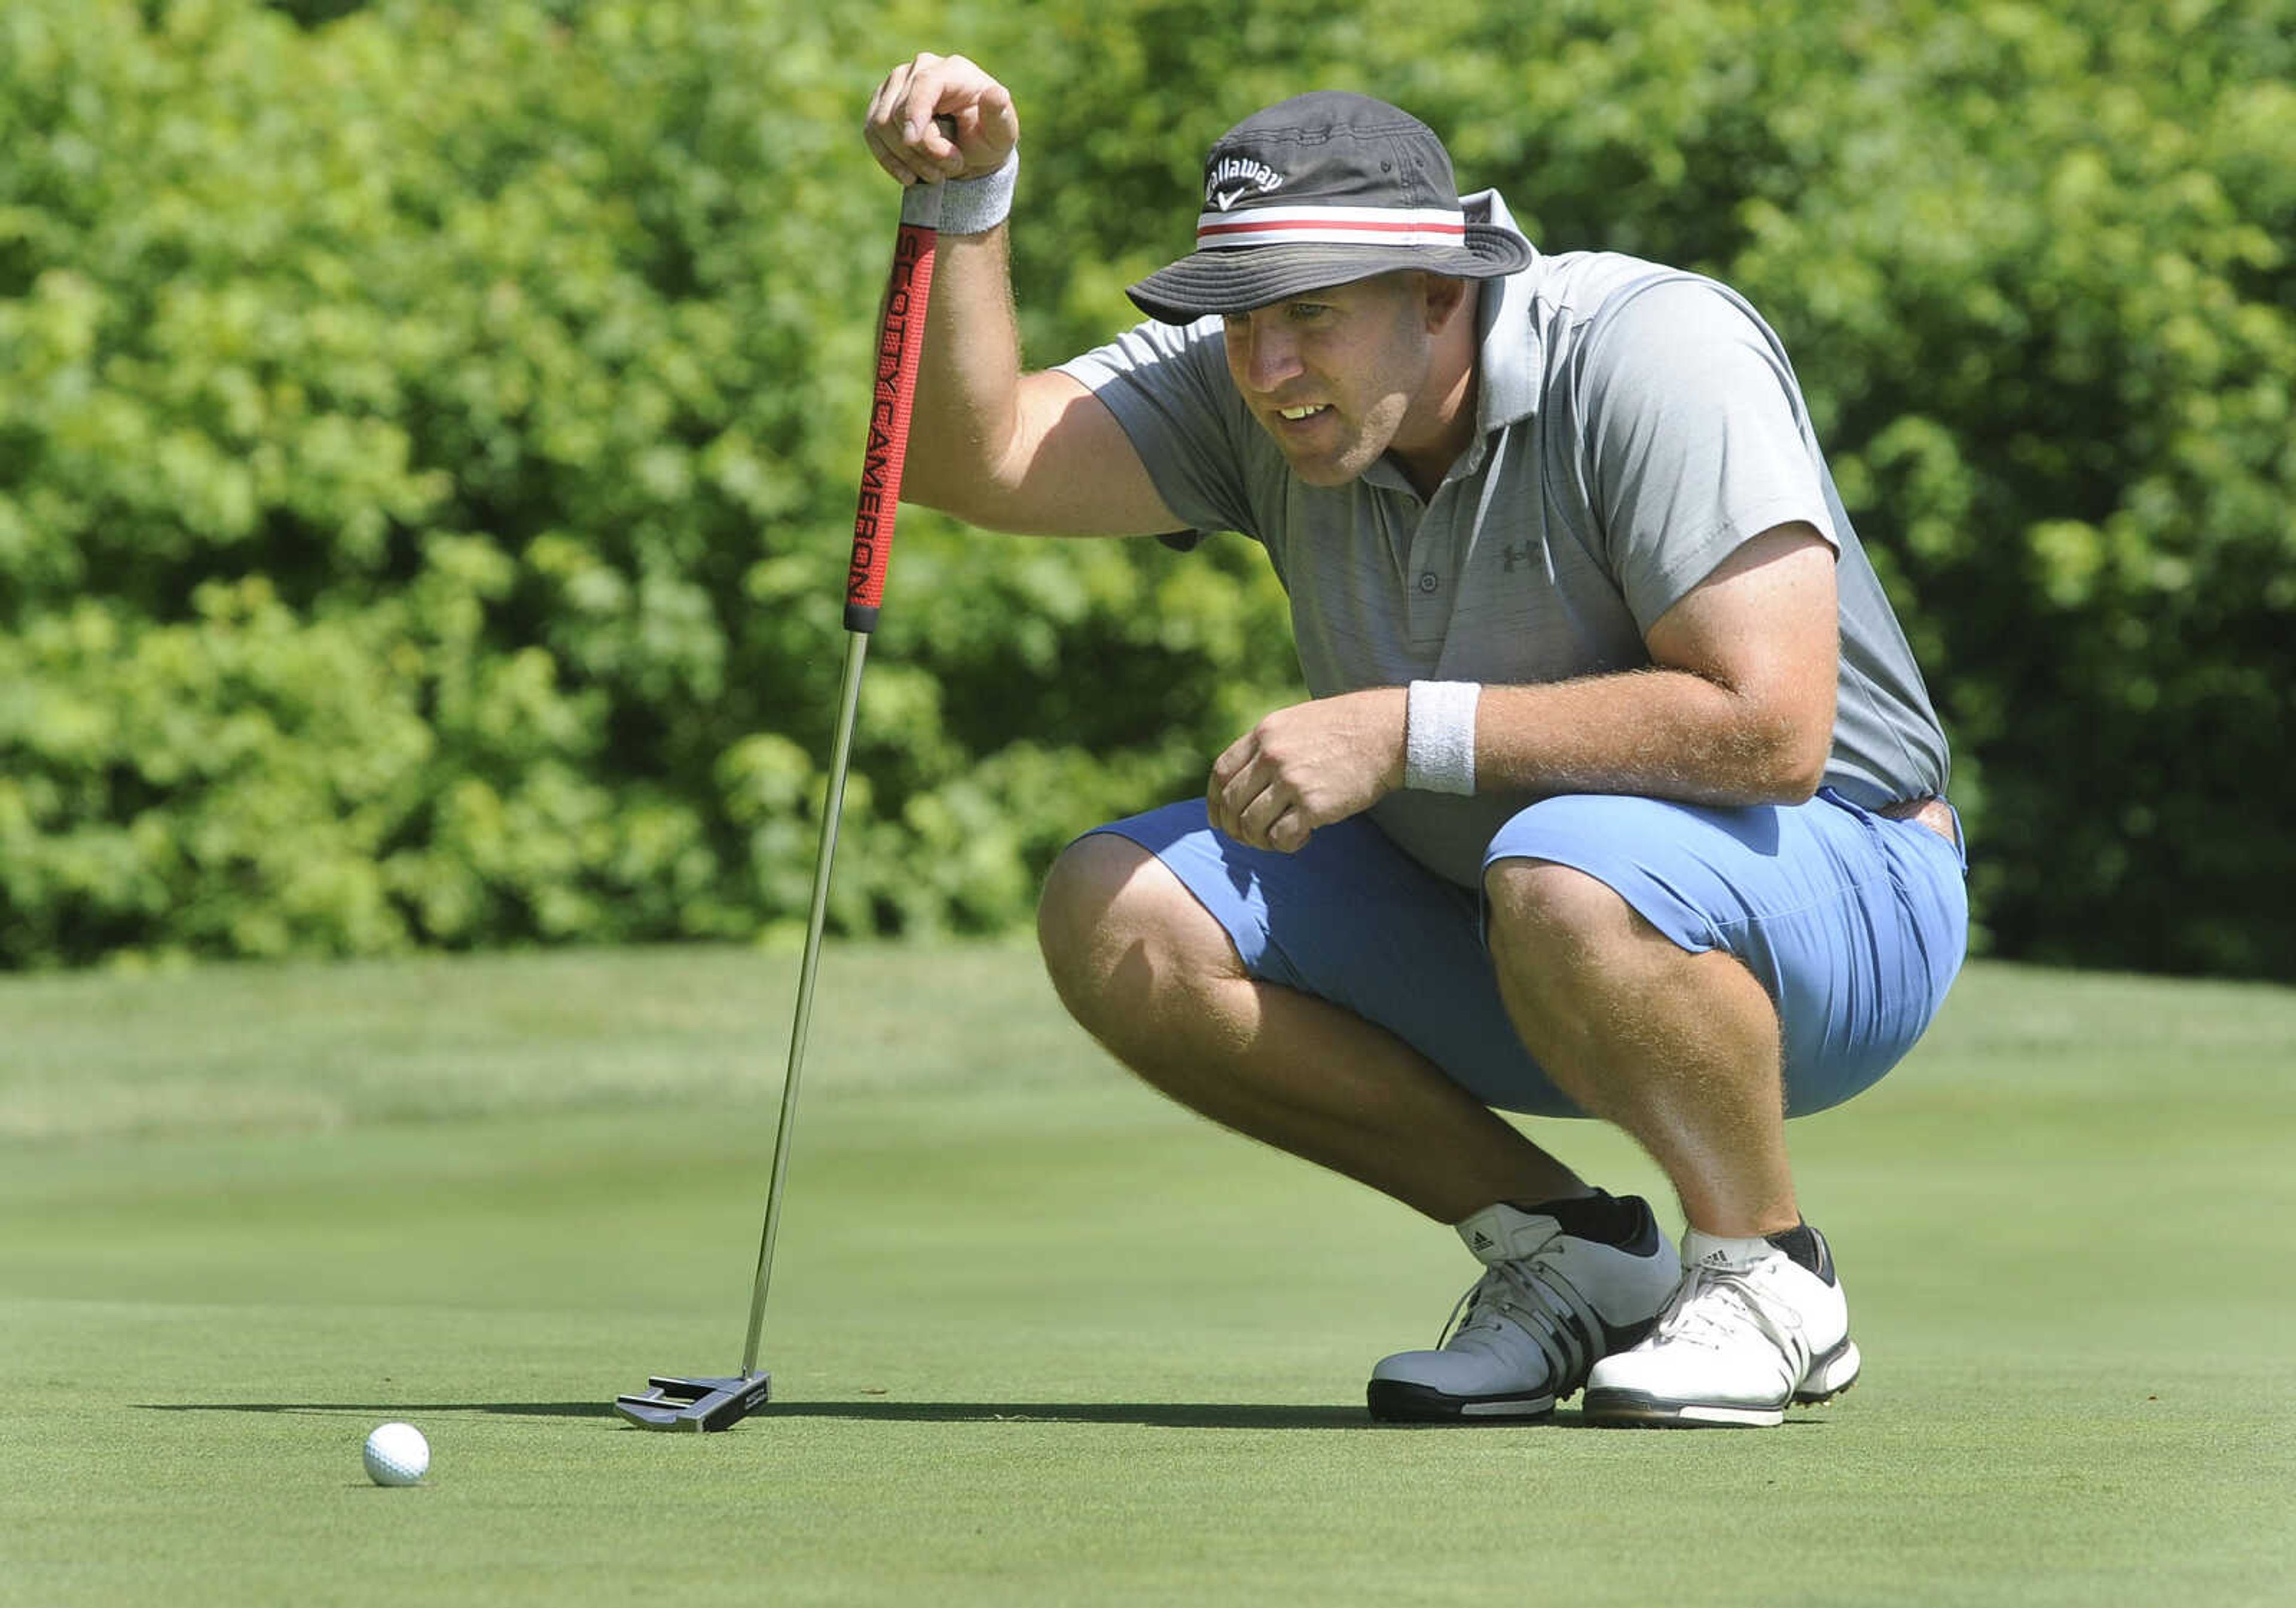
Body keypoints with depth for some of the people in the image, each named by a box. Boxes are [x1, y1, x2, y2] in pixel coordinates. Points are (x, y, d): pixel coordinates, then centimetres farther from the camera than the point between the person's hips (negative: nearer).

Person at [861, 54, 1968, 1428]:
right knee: (1115, 915, -11)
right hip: (1489, 942, 7)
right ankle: (1568, 1252, 0)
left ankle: (1770, 1274, -11)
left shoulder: (1653, 352, -25)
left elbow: (1769, 726, -33)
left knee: (1566, 875, -40)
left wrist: (1408, 733, -29)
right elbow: (981, 460, -16)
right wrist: (967, 202, -28)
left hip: (1830, 893, -7)